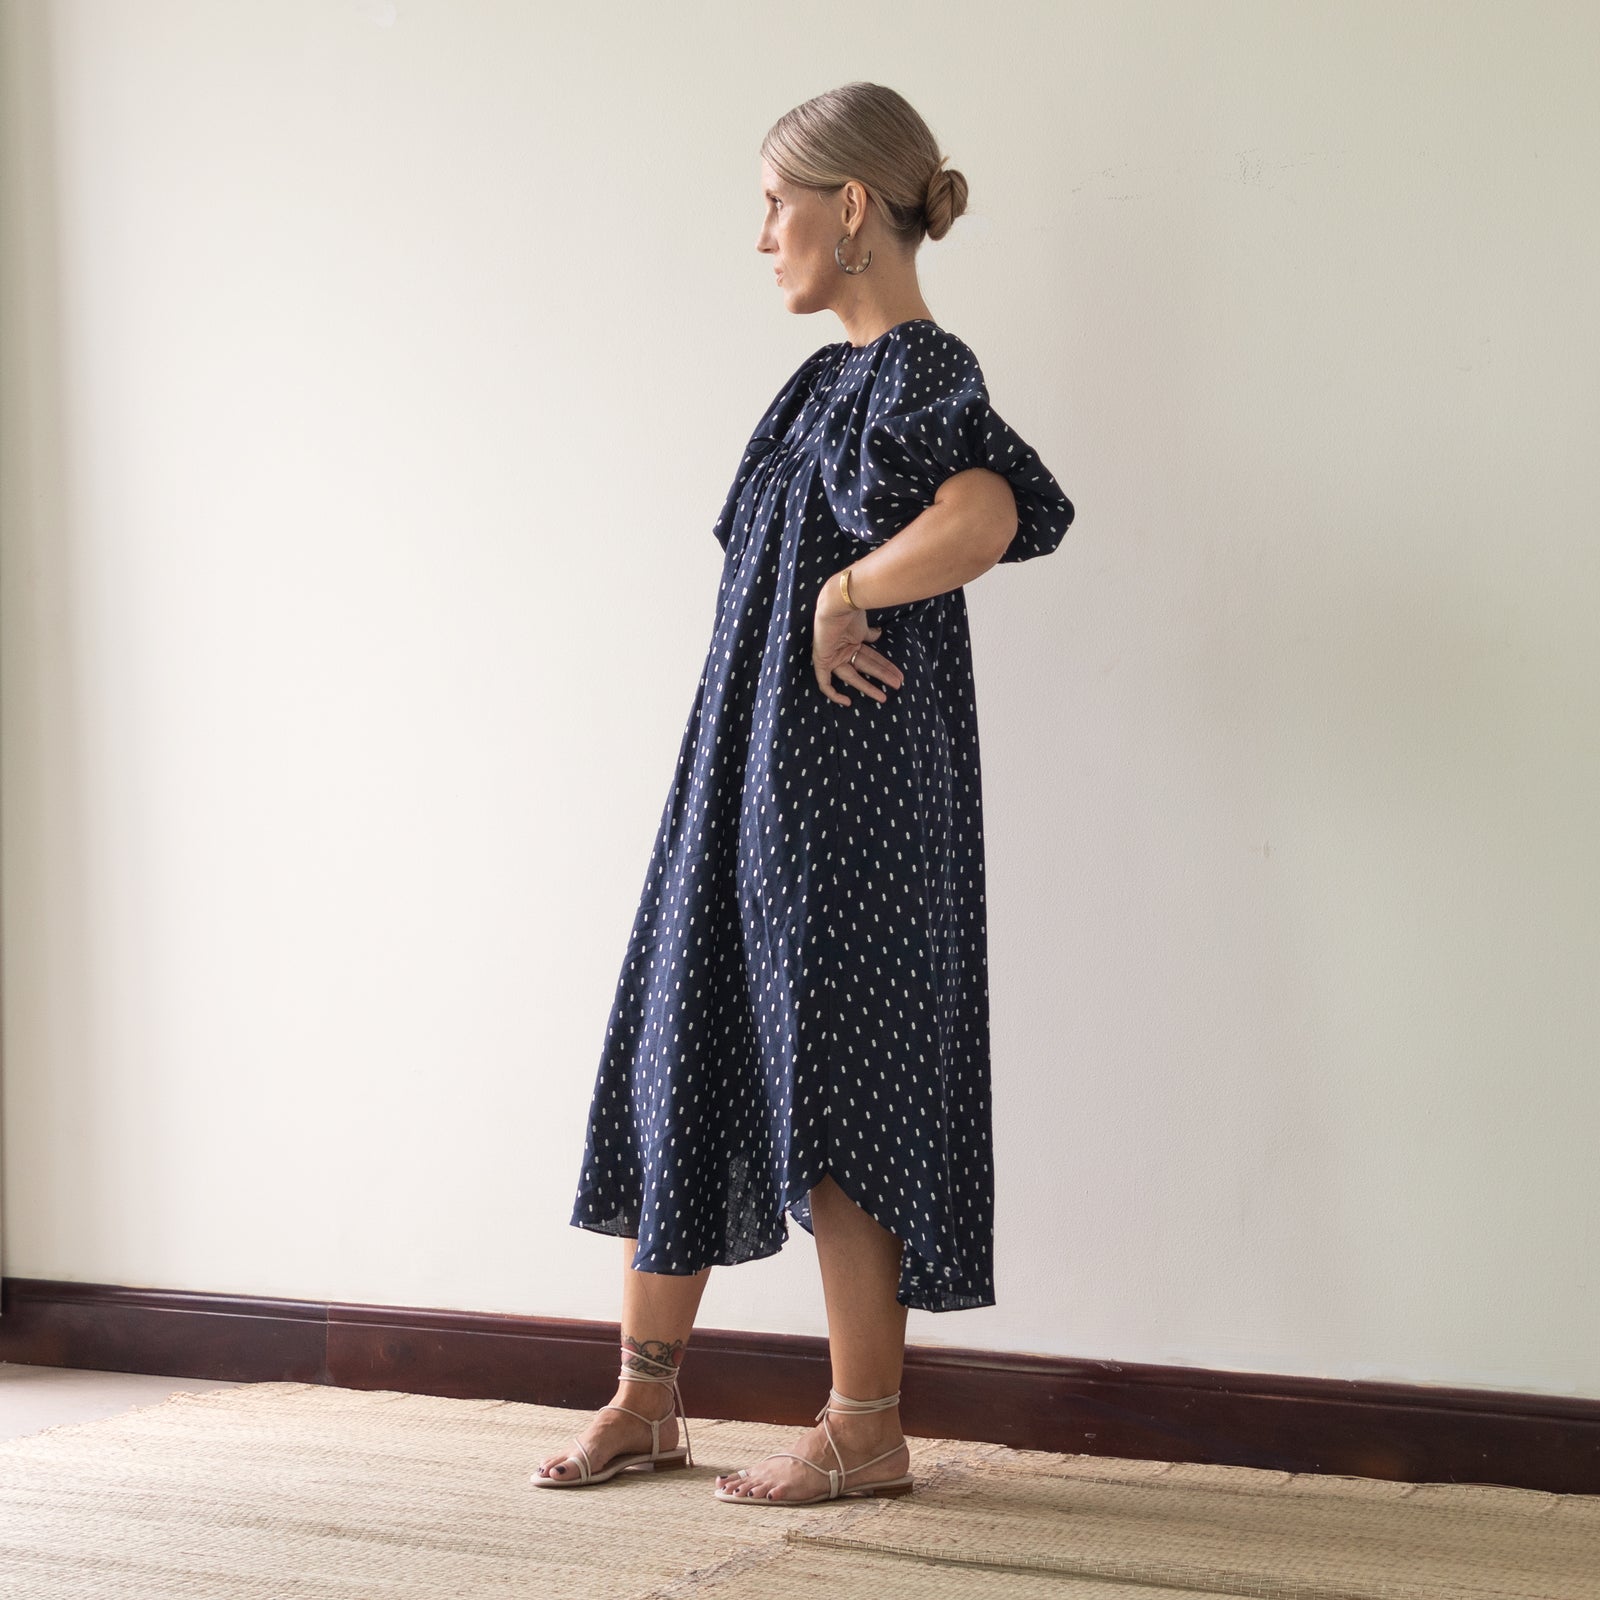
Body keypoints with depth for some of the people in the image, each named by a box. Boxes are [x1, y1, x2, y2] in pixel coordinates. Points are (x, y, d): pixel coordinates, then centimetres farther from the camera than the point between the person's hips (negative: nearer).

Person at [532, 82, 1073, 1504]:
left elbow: (983, 522, -34)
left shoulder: (920, 373, -14)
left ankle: (866, 1432, 12)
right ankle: (646, 1398, 25)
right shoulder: (843, 376, 14)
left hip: (842, 792, -10)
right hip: (748, 777, 10)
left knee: (831, 1092, -2)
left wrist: (843, 596, -23)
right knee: (679, 1059, 13)